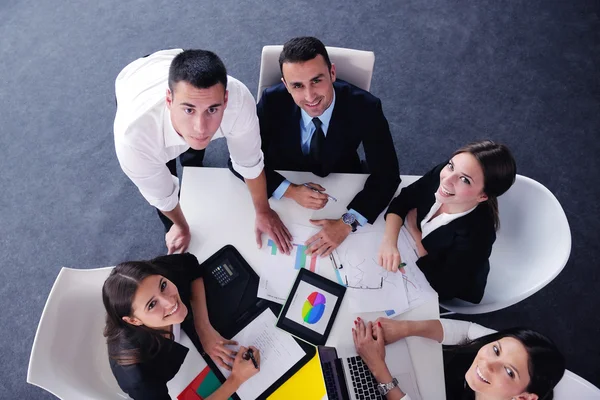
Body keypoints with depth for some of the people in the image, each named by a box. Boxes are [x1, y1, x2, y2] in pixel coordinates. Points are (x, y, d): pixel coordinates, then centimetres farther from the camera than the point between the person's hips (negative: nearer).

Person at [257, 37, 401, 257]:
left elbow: (386, 175, -21)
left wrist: (347, 222, -34)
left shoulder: (365, 107, -26)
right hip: (282, 190, -1)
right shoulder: (272, 102, -25)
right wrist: (290, 190, -31)